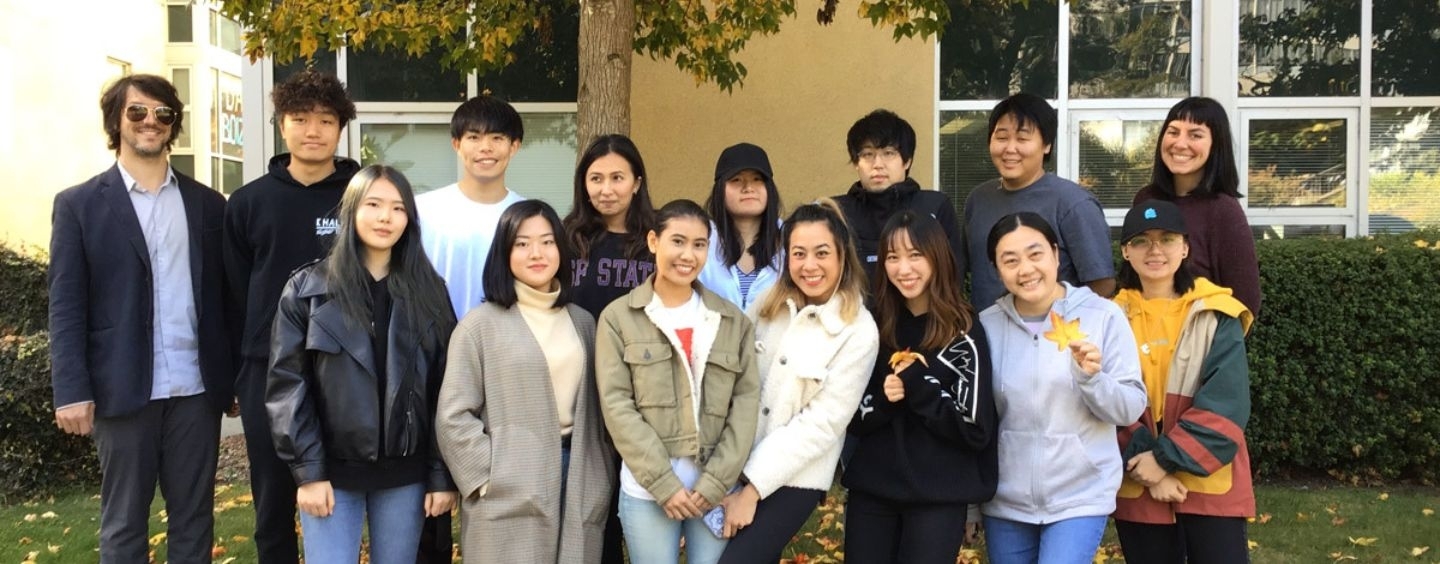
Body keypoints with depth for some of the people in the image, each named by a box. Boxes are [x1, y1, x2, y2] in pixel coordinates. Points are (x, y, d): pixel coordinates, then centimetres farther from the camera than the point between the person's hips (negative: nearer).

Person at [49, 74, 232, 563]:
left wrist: (234, 375, 4)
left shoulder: (207, 204, 10)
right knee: (124, 524, 9)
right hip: (123, 390, -2)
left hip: (196, 389, 2)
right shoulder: (79, 205, 2)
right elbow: (66, 307, -3)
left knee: (194, 520, 10)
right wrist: (72, 391, -11)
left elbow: (224, 296, 9)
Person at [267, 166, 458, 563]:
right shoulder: (307, 288, 0)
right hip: (332, 471, -1)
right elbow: (288, 384, -3)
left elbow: (443, 389, 2)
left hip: (404, 473, 2)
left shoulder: (428, 292, 4)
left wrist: (442, 474, -1)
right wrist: (307, 470, -9)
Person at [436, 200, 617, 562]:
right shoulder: (481, 324, -3)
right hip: (510, 497, -4)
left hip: (580, 485, 4)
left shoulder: (582, 322, 12)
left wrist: (604, 475, 8)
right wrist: (490, 478, -10)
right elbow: (453, 417, -6)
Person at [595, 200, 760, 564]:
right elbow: (617, 406, -5)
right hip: (647, 490, -2)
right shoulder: (618, 318, 1)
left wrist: (716, 481, -7)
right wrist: (663, 483, -11)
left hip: (716, 488, 2)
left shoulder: (733, 320, 8)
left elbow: (747, 401, 2)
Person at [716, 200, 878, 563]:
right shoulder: (768, 305, 2)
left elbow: (822, 423, -15)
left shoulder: (858, 332, -12)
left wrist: (753, 489, -15)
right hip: (738, 466, 4)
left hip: (793, 479, -4)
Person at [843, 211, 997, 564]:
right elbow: (852, 419, 7)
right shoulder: (875, 327, 4)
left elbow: (976, 429, -9)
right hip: (871, 491, 3)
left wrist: (918, 385, -18)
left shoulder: (964, 333, -6)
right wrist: (881, 399, -13)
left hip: (939, 498, -3)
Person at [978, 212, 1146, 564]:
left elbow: (1131, 410, -4)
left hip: (1080, 499, -3)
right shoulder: (986, 325, 0)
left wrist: (1091, 377, -24)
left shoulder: (1103, 316, -7)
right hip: (1004, 502, 3)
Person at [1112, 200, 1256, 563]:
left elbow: (1226, 405, -10)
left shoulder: (1216, 316, -2)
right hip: (1138, 488, 2)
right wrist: (1149, 467, -14)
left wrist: (1167, 458, -17)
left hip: (1210, 486, -2)